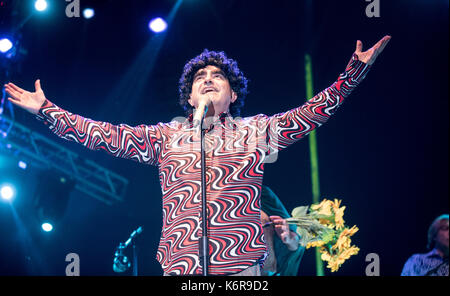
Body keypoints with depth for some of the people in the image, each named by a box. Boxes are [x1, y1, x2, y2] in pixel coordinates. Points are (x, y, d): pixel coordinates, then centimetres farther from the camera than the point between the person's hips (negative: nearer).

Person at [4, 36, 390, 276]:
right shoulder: (167, 136, 15)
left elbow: (314, 112, 8)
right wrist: (47, 111, 7)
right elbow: (103, 135, 12)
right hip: (179, 268, 1)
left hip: (241, 269, -1)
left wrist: (354, 72, -1)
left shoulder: (256, 131, 13)